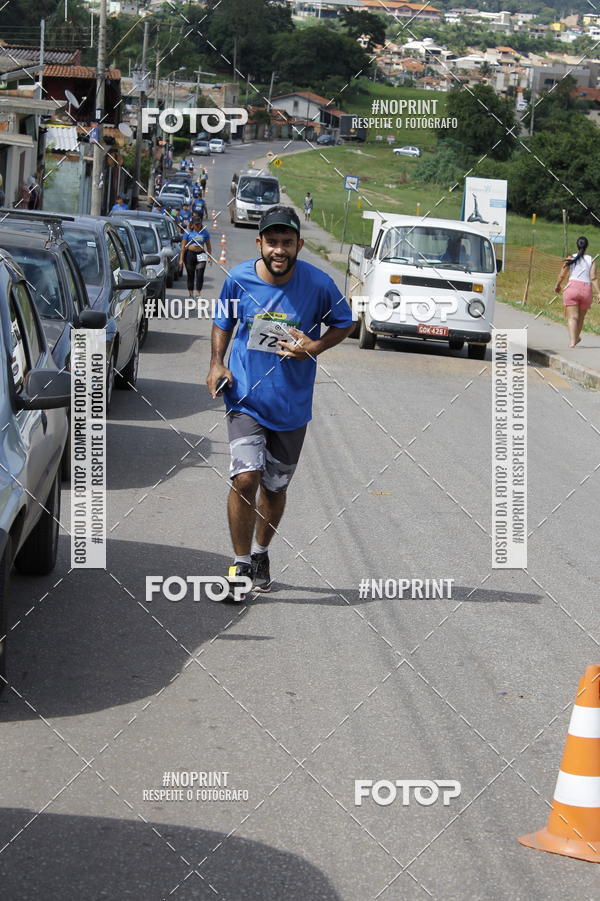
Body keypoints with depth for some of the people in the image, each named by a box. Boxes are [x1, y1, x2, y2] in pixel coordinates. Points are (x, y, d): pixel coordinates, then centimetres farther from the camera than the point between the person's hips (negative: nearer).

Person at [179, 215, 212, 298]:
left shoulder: (205, 232, 6)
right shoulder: (188, 232, 0)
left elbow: (208, 246, 13)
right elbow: (183, 246, 0)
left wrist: (209, 257, 7)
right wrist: (181, 259, -5)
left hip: (201, 254, 1)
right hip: (190, 254, -1)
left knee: (200, 275, -10)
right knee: (191, 275, 7)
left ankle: (199, 293, -6)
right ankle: (191, 293, 17)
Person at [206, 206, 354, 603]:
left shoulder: (318, 284, -11)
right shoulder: (239, 279, -8)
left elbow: (344, 323, 6)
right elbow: (223, 322, 11)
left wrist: (315, 347, -13)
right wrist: (217, 364, -4)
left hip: (292, 404, 1)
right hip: (246, 397, -1)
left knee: (275, 488, 13)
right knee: (245, 478, -17)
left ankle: (261, 552, 38)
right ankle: (241, 565, -3)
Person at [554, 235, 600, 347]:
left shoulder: (571, 258, 3)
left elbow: (562, 276, 6)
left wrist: (557, 285, 24)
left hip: (572, 288, -1)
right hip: (586, 290, 1)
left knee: (572, 317, -6)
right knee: (581, 317, 19)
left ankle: (572, 342, -21)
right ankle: (577, 337, 38)